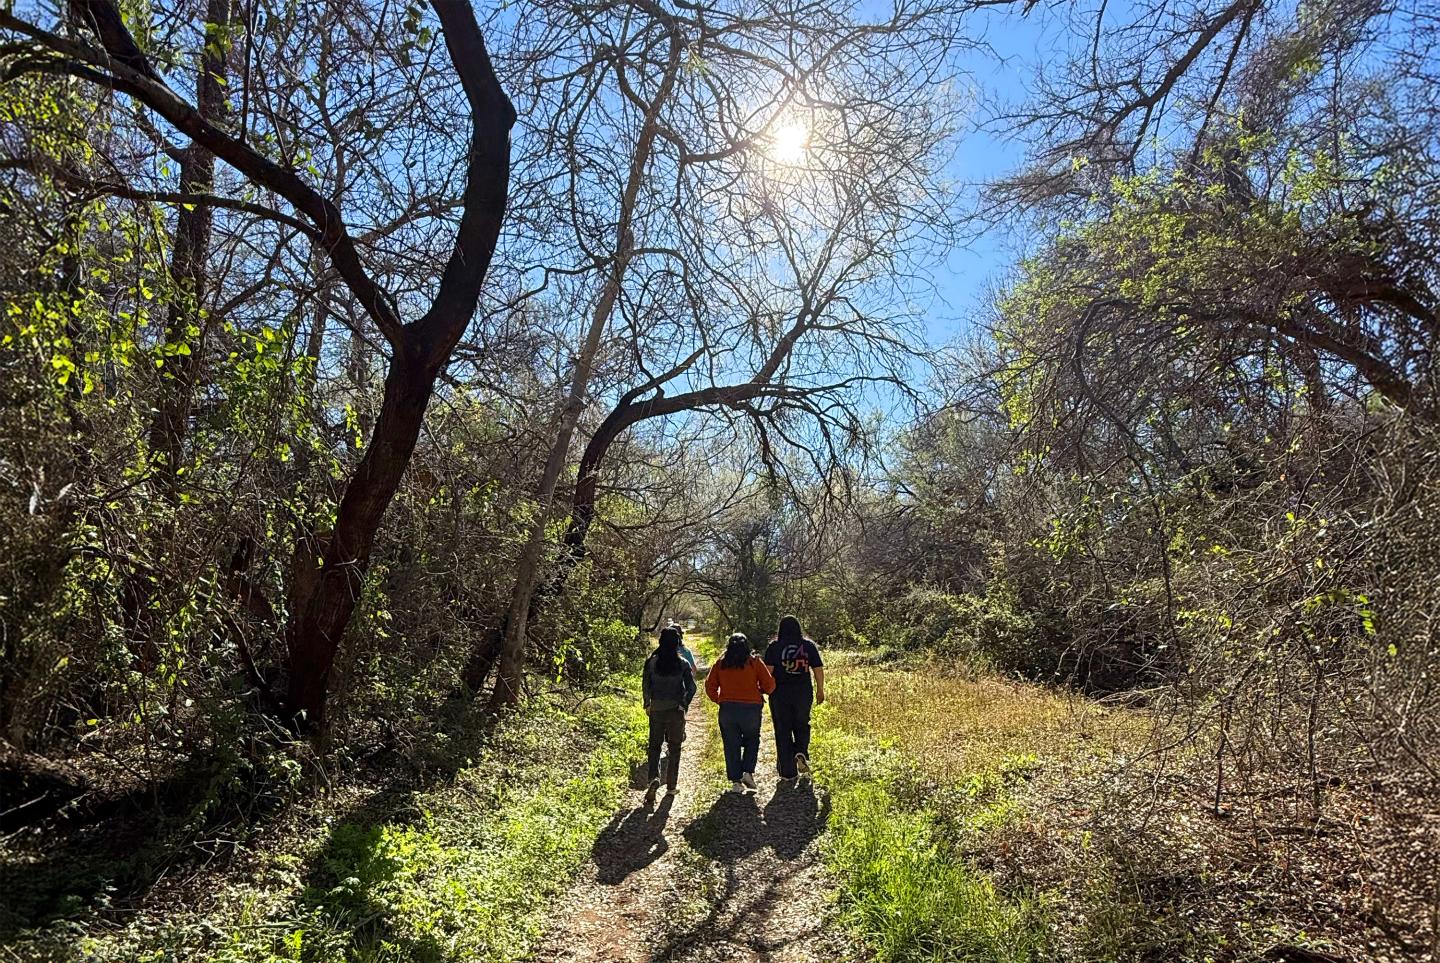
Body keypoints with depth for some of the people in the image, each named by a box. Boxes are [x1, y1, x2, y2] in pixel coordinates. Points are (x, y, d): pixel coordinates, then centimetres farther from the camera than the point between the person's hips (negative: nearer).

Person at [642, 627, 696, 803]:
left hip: (656, 709, 0)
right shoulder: (682, 664, -7)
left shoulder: (651, 662, -5)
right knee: (674, 748, 13)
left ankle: (654, 777, -11)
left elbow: (645, 685, -3)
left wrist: (647, 704, 10)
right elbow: (691, 687, -9)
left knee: (654, 745, 11)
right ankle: (672, 785, 18)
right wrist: (684, 704, 4)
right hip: (676, 710, 0)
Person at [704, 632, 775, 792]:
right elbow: (769, 685, -3)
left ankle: (736, 779, 9)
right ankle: (748, 772, 2)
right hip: (751, 708, -1)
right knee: (752, 741, 17)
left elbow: (709, 686, 3)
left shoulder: (720, 664, 4)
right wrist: (760, 691, 16)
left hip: (727, 709, 1)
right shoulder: (755, 662, -1)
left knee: (731, 745, 10)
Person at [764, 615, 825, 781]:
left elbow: (767, 670, -10)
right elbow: (818, 669, 2)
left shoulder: (774, 647, -4)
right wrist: (820, 690, 12)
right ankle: (801, 752, -6)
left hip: (780, 692, -1)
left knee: (783, 730, 7)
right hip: (803, 692, 1)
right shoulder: (809, 646, 1)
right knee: (802, 725, 21)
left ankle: (788, 772, 9)